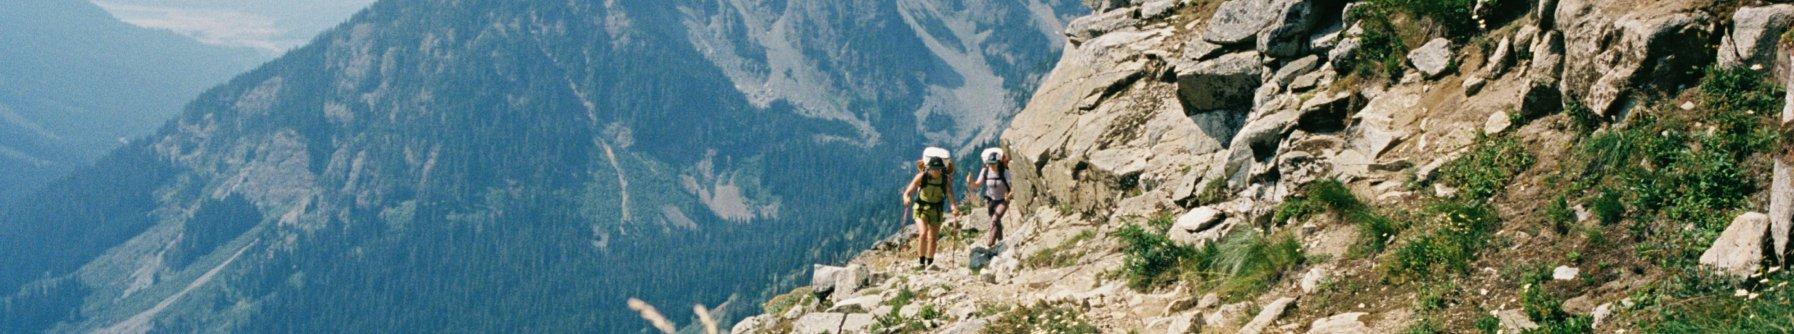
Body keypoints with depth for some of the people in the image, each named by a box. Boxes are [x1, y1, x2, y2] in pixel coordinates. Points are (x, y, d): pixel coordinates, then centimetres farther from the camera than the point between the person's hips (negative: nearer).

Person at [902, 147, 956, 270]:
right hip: (921, 209, -2)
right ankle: (921, 261, -7)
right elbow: (907, 192, -17)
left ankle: (929, 263, 26)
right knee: (923, 234, -21)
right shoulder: (921, 177, -17)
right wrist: (906, 199, -40)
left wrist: (953, 206, -44)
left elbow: (950, 196, -23)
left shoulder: (946, 179, -15)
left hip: (937, 211, 2)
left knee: (933, 239, 8)